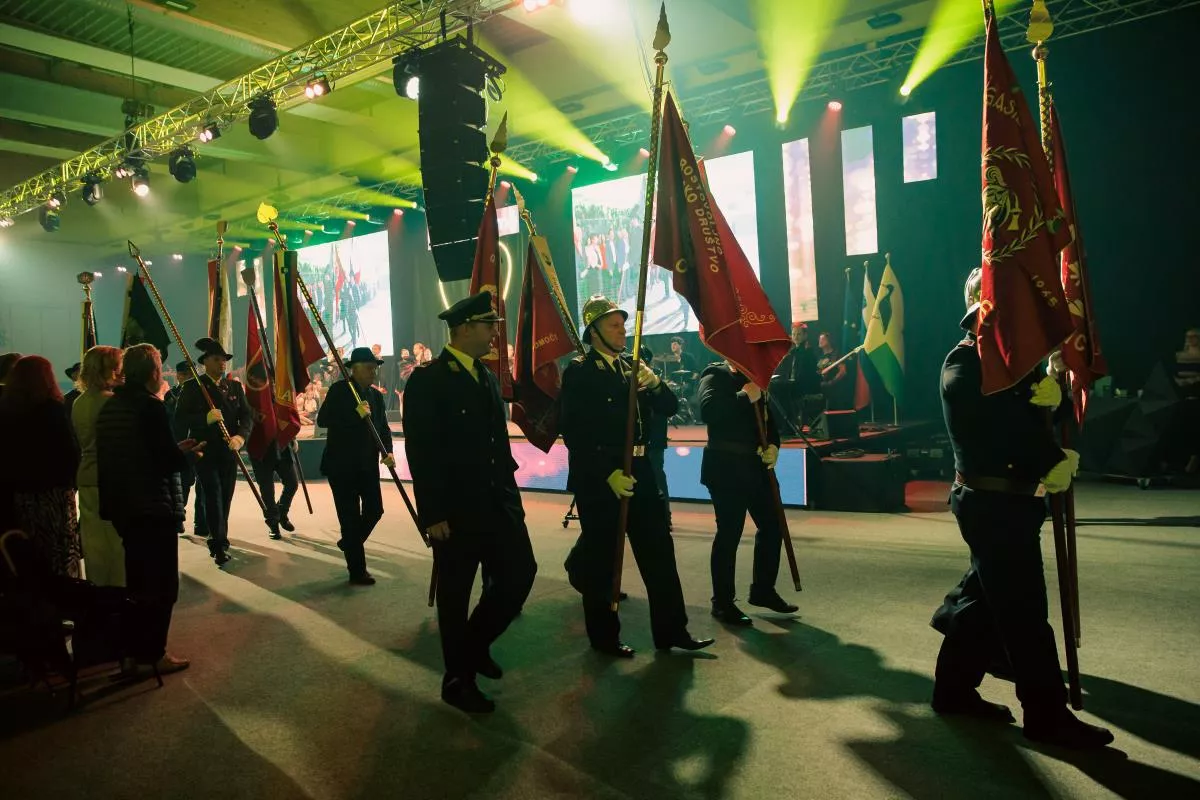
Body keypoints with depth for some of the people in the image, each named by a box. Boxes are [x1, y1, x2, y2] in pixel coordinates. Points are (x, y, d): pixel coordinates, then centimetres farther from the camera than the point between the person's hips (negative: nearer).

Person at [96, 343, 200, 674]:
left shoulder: (109, 407, 8)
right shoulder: (151, 406, -18)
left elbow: (129, 452, 14)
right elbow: (169, 461, -19)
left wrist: (176, 449, 15)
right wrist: (188, 451, 1)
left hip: (121, 506, 9)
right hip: (153, 508, -9)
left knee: (138, 578, 21)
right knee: (161, 582, 3)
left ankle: (136, 646, 32)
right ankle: (152, 654, 9)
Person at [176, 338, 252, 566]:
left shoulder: (235, 386, 10)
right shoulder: (192, 387, -1)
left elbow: (247, 414, 2)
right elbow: (181, 417, -8)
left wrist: (241, 436, -16)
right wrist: (206, 419, -26)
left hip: (229, 452, 4)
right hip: (204, 451, -4)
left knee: (225, 497, 10)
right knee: (213, 495, -11)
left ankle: (218, 539, 25)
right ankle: (219, 543, -8)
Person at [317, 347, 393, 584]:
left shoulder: (376, 395, 10)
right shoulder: (339, 390, -6)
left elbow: (383, 426, 7)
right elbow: (322, 420, -16)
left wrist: (388, 451, -12)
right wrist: (355, 414, -26)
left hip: (367, 463, 5)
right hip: (341, 464, -5)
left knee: (375, 509, 4)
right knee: (350, 515, 0)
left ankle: (350, 542, 34)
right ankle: (357, 571, 9)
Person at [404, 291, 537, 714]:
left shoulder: (488, 377, 13)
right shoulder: (427, 379, -10)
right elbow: (420, 451, -14)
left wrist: (510, 490, 12)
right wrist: (433, 514, -17)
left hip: (498, 501, 7)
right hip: (456, 507, -7)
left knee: (520, 573, 5)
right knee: (455, 594, 5)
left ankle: (476, 642, 29)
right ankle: (457, 680, 23)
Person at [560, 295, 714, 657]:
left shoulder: (632, 368, 14)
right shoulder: (578, 371, -7)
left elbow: (669, 409, 11)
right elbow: (574, 433, -15)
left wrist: (654, 383, -10)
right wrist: (608, 473, -20)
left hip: (638, 471, 7)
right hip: (597, 476, -6)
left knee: (659, 551, 7)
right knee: (601, 558, 5)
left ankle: (671, 630, 17)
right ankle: (604, 636, 19)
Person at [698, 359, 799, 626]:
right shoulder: (715, 376, -6)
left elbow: (768, 417, 19)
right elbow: (708, 411, -25)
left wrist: (773, 445, 0)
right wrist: (745, 397, -21)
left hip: (755, 464, 8)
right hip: (726, 466, -8)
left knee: (772, 525, 10)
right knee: (729, 532, -3)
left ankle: (763, 589, 26)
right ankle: (722, 602, 9)